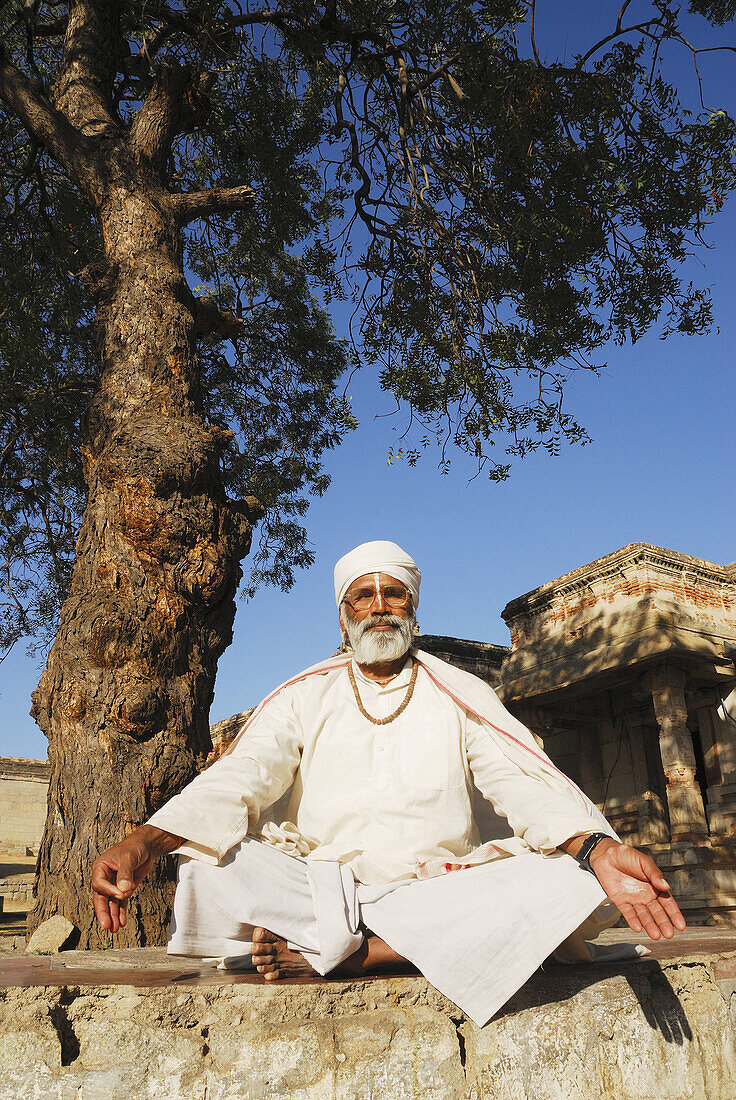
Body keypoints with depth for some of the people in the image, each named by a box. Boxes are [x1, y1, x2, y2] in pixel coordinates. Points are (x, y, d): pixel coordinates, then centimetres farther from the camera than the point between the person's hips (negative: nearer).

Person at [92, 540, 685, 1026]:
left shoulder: (460, 694, 10)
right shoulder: (305, 696, 11)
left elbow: (526, 780, -4)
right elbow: (239, 776, -3)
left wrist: (596, 849, -27)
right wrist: (145, 843, -24)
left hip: (437, 891, 2)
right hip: (318, 889, -1)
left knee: (569, 885, -28)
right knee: (205, 867, -25)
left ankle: (333, 954, -24)